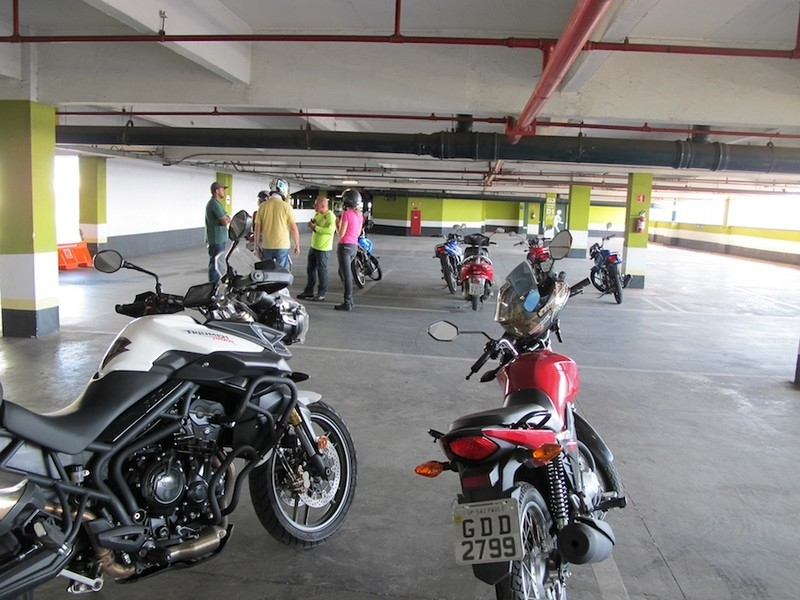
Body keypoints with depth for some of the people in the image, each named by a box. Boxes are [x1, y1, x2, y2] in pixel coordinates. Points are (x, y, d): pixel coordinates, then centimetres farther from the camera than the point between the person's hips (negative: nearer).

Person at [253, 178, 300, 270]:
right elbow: (294, 228, -8)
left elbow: (257, 228, 1)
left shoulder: (262, 206, 0)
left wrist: (257, 246, 9)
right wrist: (297, 245, 2)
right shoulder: (286, 206, -8)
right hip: (282, 246, -3)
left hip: (266, 246, 3)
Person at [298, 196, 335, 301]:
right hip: (314, 246, 9)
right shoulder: (317, 214, 10)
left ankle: (321, 293, 11)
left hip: (323, 248, -9)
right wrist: (311, 224, 1)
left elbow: (331, 230, -30)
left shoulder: (330, 216, -17)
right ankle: (309, 291, 26)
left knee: (322, 270, 0)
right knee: (310, 269, 15)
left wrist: (315, 228, -25)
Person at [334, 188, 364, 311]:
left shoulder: (346, 213, -14)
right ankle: (349, 299, 22)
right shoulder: (359, 215, 9)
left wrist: (337, 223, 2)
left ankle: (347, 303, 1)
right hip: (354, 246, 8)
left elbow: (341, 234, -14)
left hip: (345, 246, -8)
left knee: (346, 275, -3)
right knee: (343, 272, 21)